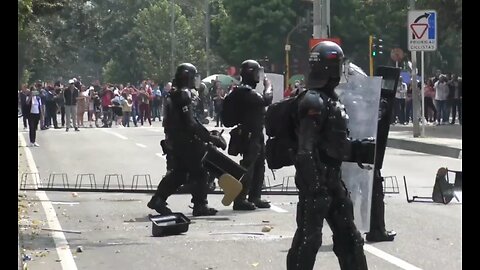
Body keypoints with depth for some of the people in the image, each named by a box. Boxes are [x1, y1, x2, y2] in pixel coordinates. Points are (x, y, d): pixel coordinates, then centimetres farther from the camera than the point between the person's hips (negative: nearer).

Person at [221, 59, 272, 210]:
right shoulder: (246, 91, -18)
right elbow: (265, 100, -25)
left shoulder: (246, 90, 17)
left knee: (259, 166, 15)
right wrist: (268, 86, -11)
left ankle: (255, 197, 22)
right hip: (250, 135, -11)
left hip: (255, 134, 11)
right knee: (248, 166, -11)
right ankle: (240, 199, -10)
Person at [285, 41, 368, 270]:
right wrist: (313, 183, -26)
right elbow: (305, 149, -23)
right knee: (308, 238, -5)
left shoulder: (331, 99, 14)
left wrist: (357, 147, 15)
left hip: (333, 179, 10)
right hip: (316, 180, -10)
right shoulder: (313, 101, -17)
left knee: (348, 235, 16)